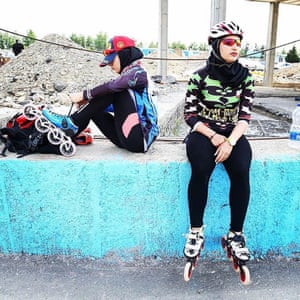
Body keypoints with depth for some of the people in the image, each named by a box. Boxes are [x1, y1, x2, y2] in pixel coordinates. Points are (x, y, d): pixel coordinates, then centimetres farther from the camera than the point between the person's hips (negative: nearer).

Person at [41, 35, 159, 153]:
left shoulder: (138, 72, -9)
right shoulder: (128, 76, 19)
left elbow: (111, 86, -25)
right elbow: (117, 106, 15)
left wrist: (84, 94, -15)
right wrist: (88, 102, 3)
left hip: (139, 139, -9)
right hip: (130, 138, 9)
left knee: (114, 90, -16)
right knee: (93, 109, 8)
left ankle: (73, 123, -11)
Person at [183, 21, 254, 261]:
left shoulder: (245, 77, 2)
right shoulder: (200, 76, -4)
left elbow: (245, 116, -2)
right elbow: (190, 115, -3)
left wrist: (230, 142, -18)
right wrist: (213, 136, -15)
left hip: (232, 134, 2)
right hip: (204, 132, -2)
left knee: (241, 171, -27)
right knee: (201, 171, -30)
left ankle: (236, 233, -10)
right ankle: (196, 231, -11)